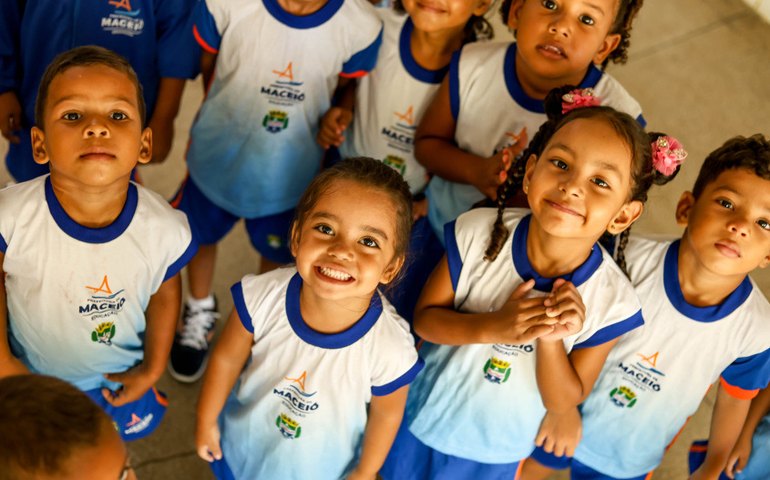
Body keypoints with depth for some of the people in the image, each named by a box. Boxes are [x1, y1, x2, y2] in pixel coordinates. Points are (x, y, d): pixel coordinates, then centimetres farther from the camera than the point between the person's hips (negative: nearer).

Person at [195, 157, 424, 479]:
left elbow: (386, 413, -15)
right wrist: (206, 421, 1)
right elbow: (227, 358, -12)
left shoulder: (391, 351, -36)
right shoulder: (262, 297, -33)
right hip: (245, 441, 1)